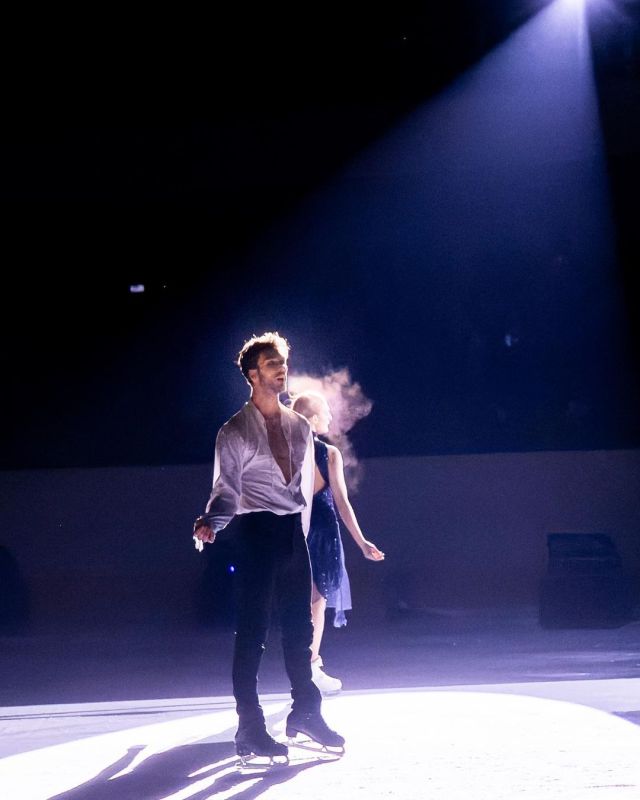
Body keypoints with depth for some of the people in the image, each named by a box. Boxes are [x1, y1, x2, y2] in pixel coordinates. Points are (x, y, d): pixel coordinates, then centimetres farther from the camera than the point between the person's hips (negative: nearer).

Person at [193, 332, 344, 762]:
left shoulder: (300, 427, 13)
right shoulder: (235, 432, -4)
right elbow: (226, 490, -6)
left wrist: (302, 532, 17)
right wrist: (211, 523, -24)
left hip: (294, 532, 6)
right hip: (257, 531, -6)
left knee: (300, 625, 11)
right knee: (253, 631, -5)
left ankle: (306, 712, 23)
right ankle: (250, 727, -2)